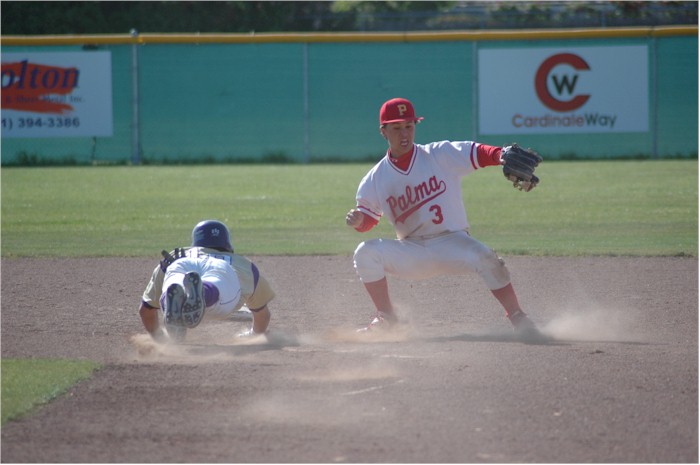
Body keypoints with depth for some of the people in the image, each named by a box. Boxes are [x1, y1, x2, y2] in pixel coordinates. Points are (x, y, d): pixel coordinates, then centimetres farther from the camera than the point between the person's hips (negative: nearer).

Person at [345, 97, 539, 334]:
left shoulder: (441, 155, -4)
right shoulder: (376, 179, 1)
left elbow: (479, 153, -17)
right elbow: (367, 219, 6)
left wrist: (502, 156, -38)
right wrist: (356, 219, -19)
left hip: (452, 242, -2)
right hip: (411, 252, 2)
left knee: (485, 259, -30)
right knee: (366, 253, -20)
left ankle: (517, 317, -14)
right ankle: (385, 317, -6)